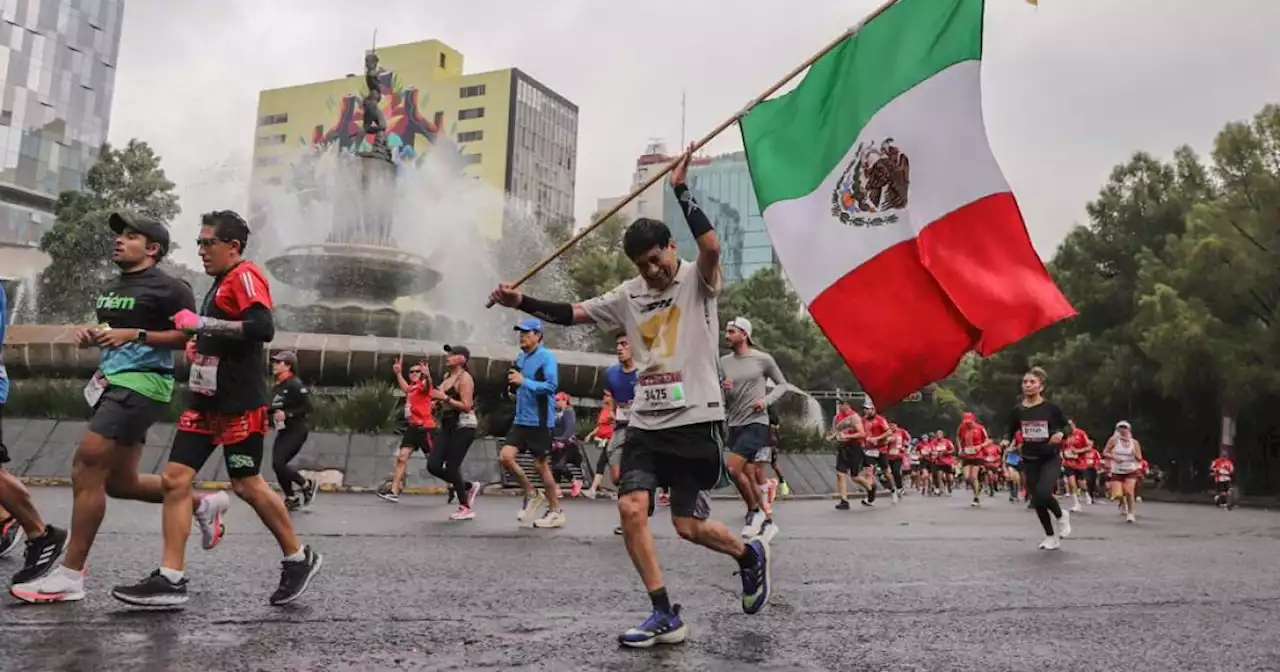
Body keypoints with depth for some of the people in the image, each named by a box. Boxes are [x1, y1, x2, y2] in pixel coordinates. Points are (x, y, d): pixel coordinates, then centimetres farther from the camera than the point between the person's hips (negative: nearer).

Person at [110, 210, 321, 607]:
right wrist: (201, 347, 16)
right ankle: (171, 580, 5)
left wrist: (201, 324, -22)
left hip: (239, 403, -9)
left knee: (248, 486, -1)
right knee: (174, 479, 1)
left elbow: (263, 328, -26)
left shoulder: (245, 276, -10)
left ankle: (299, 559, 16)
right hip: (206, 400, 9)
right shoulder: (221, 284, 19)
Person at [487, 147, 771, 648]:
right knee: (630, 508, -9)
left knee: (688, 525, -2)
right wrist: (522, 301, 4)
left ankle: (750, 554, 30)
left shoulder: (699, 281, -3)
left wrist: (681, 189, -22)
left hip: (695, 421, -5)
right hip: (646, 423, 5)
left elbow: (711, 245, -25)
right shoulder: (629, 295, 12)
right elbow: (572, 313, 13)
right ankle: (665, 616, 2)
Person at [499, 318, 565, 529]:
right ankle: (532, 494, 17)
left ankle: (555, 512, 15)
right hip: (521, 419, 7)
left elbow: (551, 386, -22)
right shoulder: (520, 357, 12)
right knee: (505, 457, -3)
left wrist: (524, 381, -25)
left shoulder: (546, 357, -11)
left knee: (541, 465, 0)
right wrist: (513, 382, 1)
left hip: (539, 421, -7)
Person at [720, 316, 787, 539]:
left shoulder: (763, 359, -5)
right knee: (750, 476, 8)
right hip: (734, 425, 5)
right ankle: (767, 522, 21)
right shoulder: (724, 362, 7)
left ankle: (754, 511, 1)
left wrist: (767, 400, -10)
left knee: (733, 469, -19)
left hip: (756, 423, -5)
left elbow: (782, 384, 6)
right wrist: (723, 390, -10)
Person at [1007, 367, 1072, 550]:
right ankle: (1051, 537, 25)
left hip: (1051, 458, -4)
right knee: (1037, 500, 6)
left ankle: (1061, 516, 10)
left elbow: (1066, 425, 2)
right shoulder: (1018, 410, -3)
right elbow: (1011, 433, 10)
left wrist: (1061, 434, -18)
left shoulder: (1051, 408, -11)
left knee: (1043, 494, -24)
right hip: (1029, 460, 4)